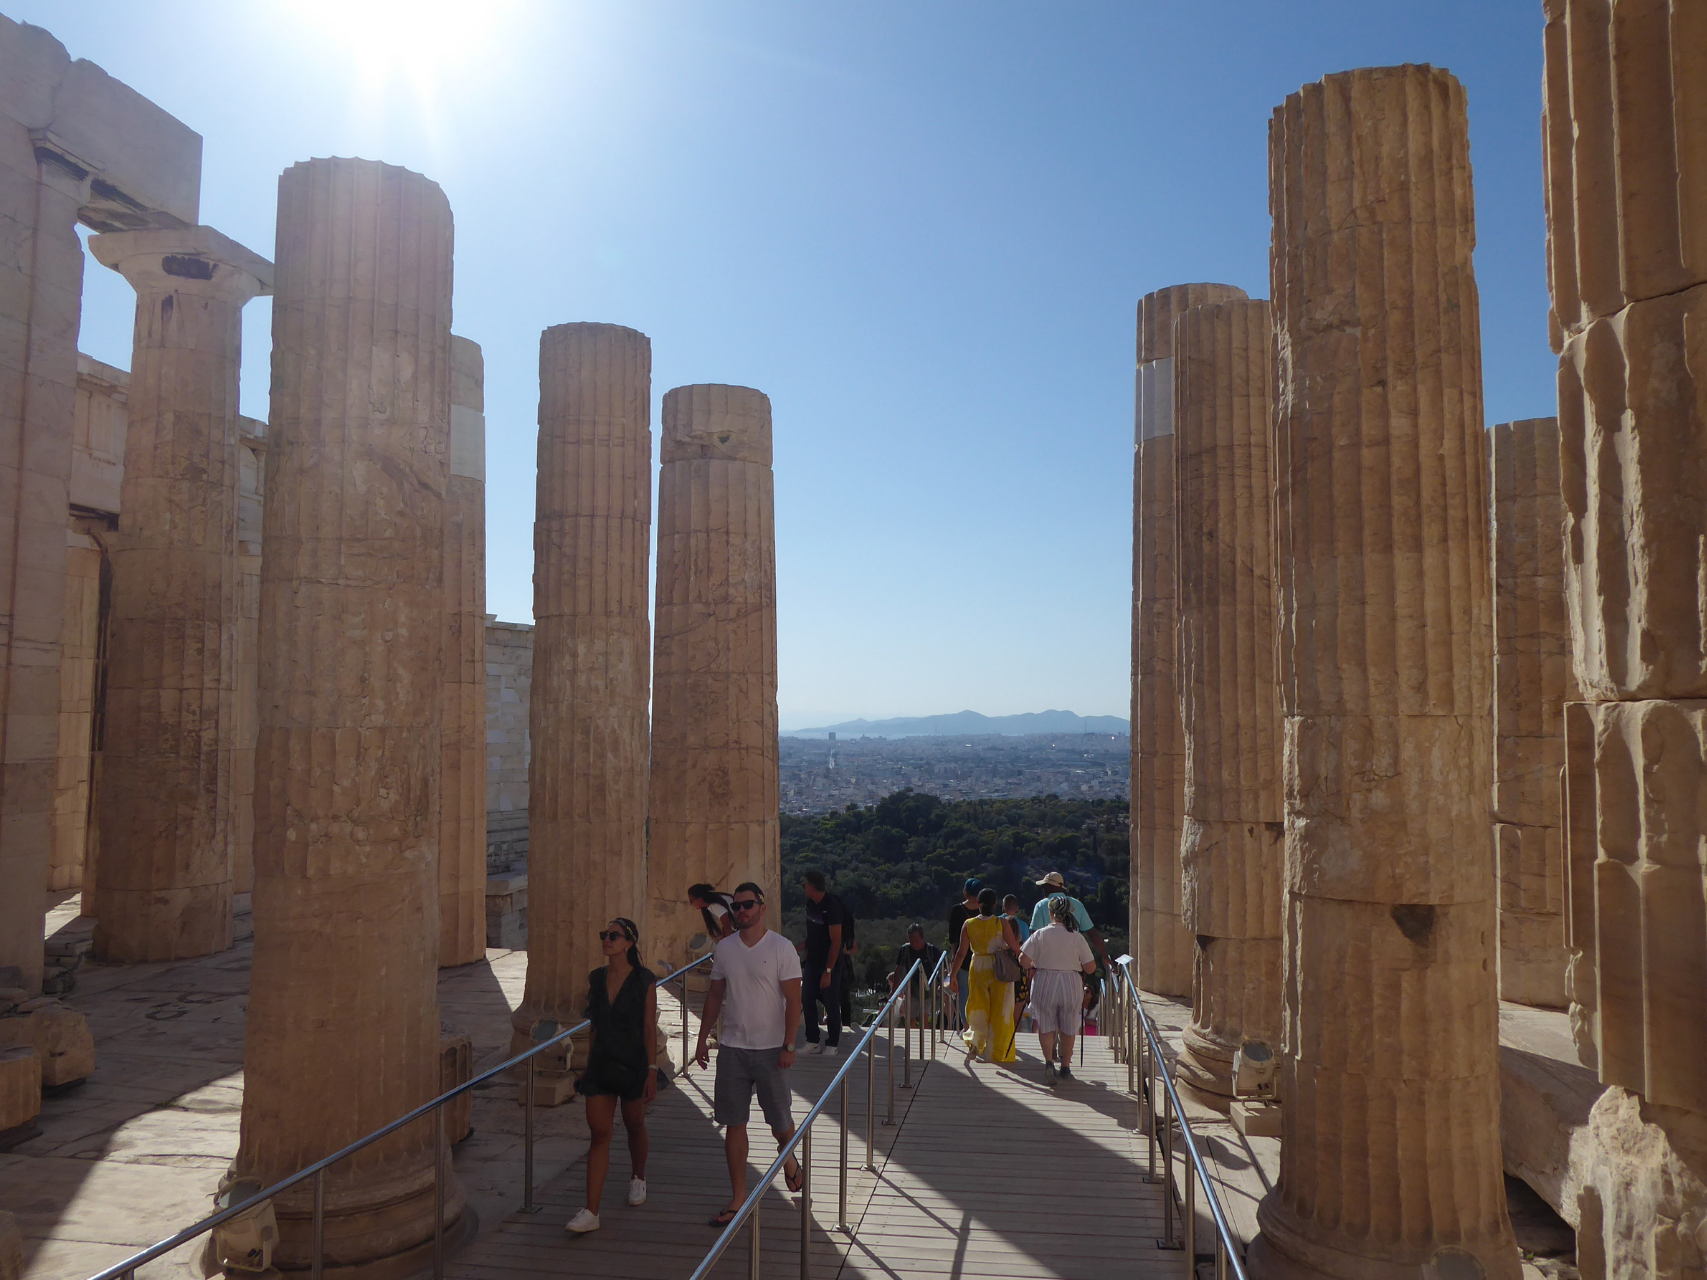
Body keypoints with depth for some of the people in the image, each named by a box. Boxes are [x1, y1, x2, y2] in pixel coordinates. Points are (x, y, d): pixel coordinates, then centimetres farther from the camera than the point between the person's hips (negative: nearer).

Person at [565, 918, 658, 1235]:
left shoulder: (644, 982, -11)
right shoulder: (595, 979, 2)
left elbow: (650, 1030, -8)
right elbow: (594, 1024, 12)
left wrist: (651, 1072, -9)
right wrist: (588, 1062, 15)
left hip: (632, 1066, -3)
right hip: (600, 1065, 3)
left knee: (634, 1126, 16)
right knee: (599, 1134, -2)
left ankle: (638, 1178, 43)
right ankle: (591, 1212, -1)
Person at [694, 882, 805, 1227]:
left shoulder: (781, 948, -9)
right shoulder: (724, 949, 4)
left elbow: (793, 1000, -9)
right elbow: (715, 996, 12)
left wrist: (788, 1046, -14)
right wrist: (703, 1038, 9)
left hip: (770, 1048, -3)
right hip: (732, 1047, 3)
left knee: (780, 1121, 6)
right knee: (734, 1124, 4)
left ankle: (788, 1158, 39)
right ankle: (738, 1198, 15)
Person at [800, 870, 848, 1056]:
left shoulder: (832, 906, -20)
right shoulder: (810, 904, 3)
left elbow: (836, 942, -21)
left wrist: (828, 971, -22)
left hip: (831, 962, -7)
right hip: (813, 960, 7)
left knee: (831, 1002, -1)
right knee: (807, 998, 4)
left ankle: (832, 1044, 10)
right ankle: (812, 1041, 13)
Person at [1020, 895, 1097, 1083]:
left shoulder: (1040, 934, -6)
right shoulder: (1077, 938, -5)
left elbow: (1023, 959, -8)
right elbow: (1090, 967, -5)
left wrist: (1034, 965, 12)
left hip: (1044, 983, -1)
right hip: (1070, 984, 1)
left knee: (1046, 1026, 10)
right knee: (1067, 1028, 16)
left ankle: (1049, 1062, -9)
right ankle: (1065, 1067, 23)